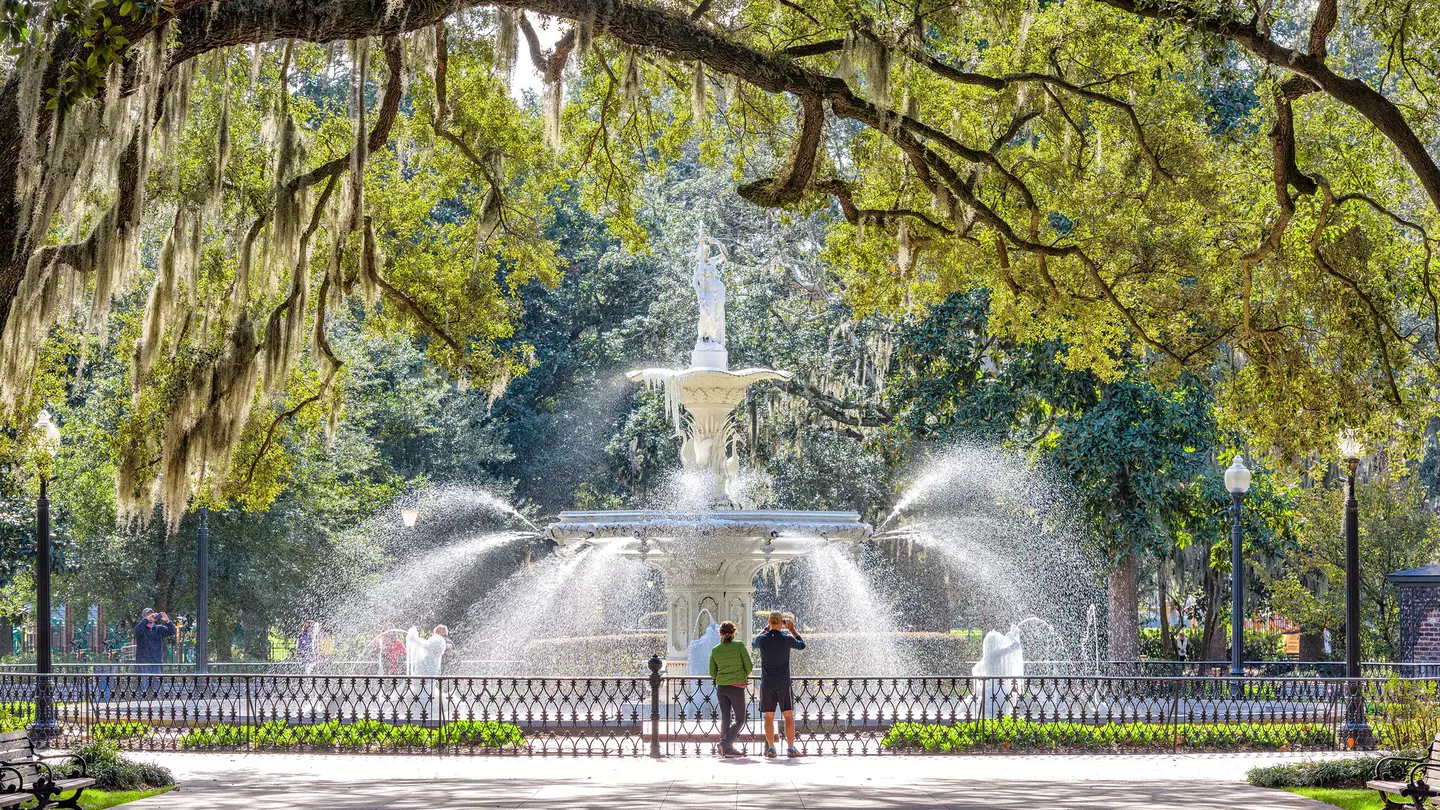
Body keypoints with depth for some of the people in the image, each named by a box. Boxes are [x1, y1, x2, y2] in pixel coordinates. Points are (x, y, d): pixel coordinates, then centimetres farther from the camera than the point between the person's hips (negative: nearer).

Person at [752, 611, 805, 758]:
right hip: (784, 684, -1)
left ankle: (770, 748, 3)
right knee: (789, 715, 5)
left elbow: (754, 643, 22)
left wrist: (767, 628, 23)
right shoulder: (787, 639, -8)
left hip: (767, 684, 1)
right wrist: (792, 629, 18)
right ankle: (791, 748, 2)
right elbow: (802, 645, 12)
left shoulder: (762, 639, -5)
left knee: (769, 716, 6)